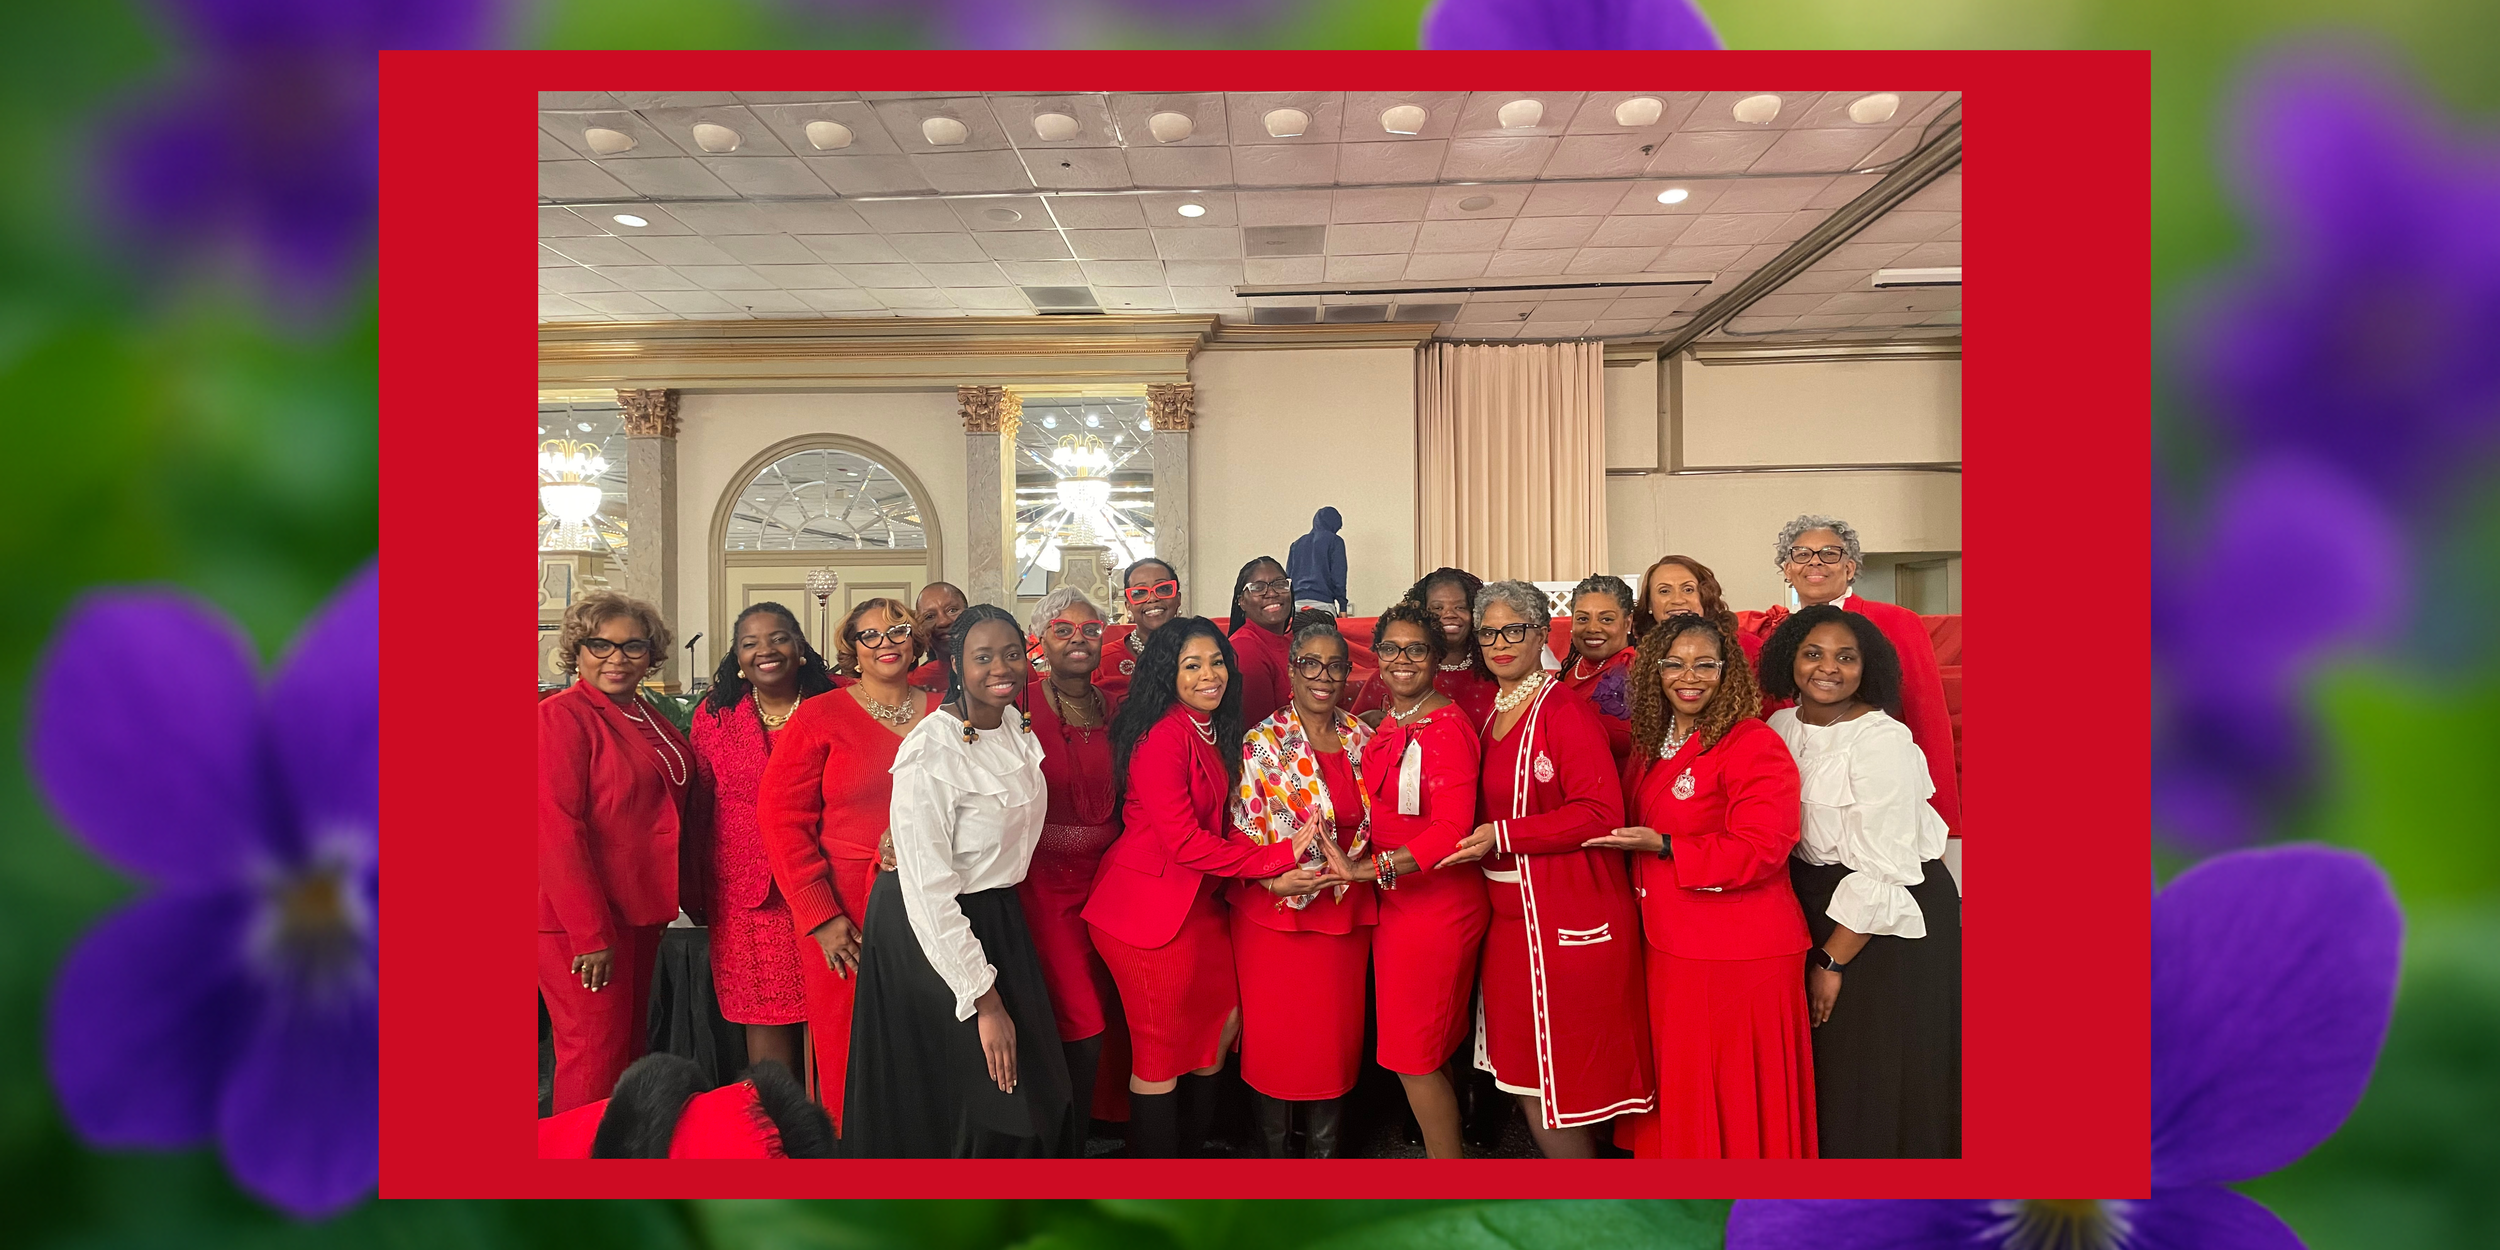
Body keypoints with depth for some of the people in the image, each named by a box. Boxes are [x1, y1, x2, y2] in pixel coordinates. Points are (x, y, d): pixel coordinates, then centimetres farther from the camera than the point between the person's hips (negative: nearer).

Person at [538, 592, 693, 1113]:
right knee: (594, 1053, -2)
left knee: (631, 1046, 19)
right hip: (578, 919, -9)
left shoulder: (647, 718, 11)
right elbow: (558, 833, -20)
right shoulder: (561, 715, -14)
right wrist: (591, 933, -22)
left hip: (638, 910, 9)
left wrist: (693, 896, 11)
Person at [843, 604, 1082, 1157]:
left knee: (1037, 1098, 13)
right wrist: (985, 1001, -24)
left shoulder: (1014, 724, 0)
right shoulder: (930, 751, -24)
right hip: (930, 931, -7)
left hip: (1000, 919, 7)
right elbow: (928, 889, -25)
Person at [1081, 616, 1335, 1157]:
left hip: (1198, 900, 9)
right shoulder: (1161, 737, -21)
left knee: (1223, 1022, 17)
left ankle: (1195, 1142, 37)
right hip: (1149, 907, -9)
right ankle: (1155, 1153, 23)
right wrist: (1278, 858, -21)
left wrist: (1269, 875, -12)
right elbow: (1184, 842, -23)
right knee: (1161, 1051, 4)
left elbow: (1218, 828, 6)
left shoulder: (1214, 733, 8)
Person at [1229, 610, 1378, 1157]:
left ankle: (1324, 1147, 28)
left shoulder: (1361, 738, 4)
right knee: (1275, 1034, 6)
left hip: (1345, 911, 4)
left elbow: (1369, 823, 13)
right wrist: (1313, 869, -21)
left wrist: (1354, 866, -3)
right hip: (1275, 912, -4)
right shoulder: (1261, 743, -9)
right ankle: (1275, 1148, 26)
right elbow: (1246, 840, -12)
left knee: (1337, 1031, 10)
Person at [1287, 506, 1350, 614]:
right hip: (1322, 603, -5)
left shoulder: (1297, 543, 22)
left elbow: (1288, 576, 18)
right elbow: (1338, 576, -1)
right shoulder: (1334, 541, 7)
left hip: (1296, 603, 5)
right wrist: (1342, 606, -1)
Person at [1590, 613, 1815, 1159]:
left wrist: (1664, 847, -19)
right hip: (1670, 947, 8)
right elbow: (1631, 827, 27)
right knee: (1676, 1092, 17)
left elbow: (1762, 849, -20)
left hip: (1738, 955, -7)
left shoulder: (1755, 745, -13)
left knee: (1730, 1099, 4)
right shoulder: (1652, 747, 11)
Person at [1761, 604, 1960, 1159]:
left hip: (1889, 922, -6)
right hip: (1816, 910, 7)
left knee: (1882, 1083, 5)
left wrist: (1832, 961, -16)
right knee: (1823, 1068, 17)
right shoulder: (1782, 726, 2)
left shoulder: (1882, 740, -20)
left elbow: (1884, 869, -20)